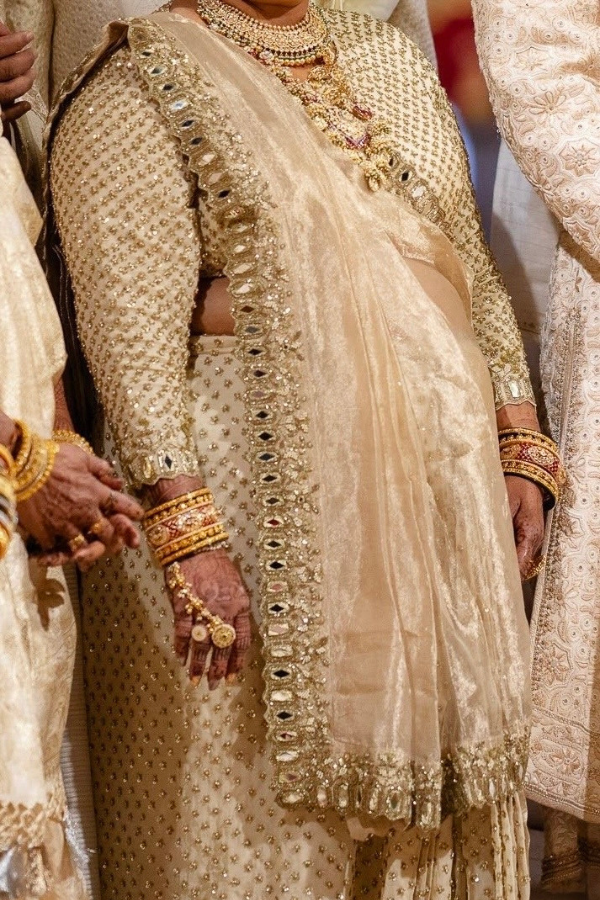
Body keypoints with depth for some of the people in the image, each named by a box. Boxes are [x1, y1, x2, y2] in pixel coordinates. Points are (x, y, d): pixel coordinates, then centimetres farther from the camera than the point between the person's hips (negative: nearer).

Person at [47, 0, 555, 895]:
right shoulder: (140, 84, -6)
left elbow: (476, 276, 18)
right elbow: (130, 327, -15)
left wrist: (520, 451, 10)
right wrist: (187, 533, -22)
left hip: (437, 480, 6)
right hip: (253, 499, -6)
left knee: (431, 748, 11)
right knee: (260, 798, 2)